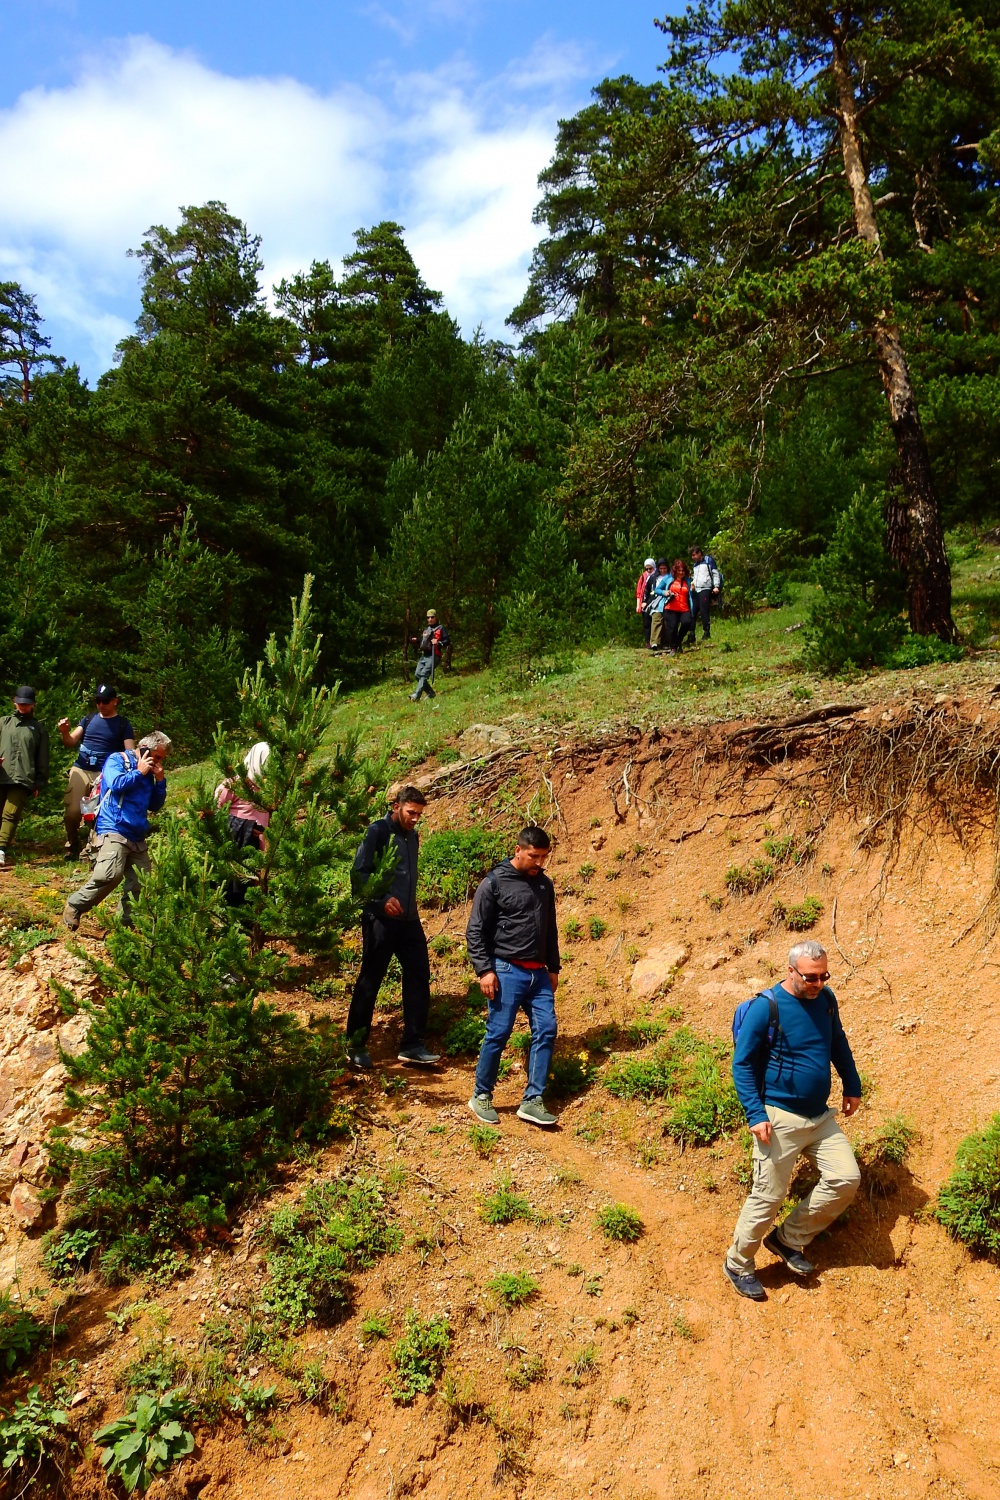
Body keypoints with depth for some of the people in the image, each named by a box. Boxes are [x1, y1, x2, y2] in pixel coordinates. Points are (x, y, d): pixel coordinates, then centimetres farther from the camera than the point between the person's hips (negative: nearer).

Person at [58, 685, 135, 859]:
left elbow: (131, 753, -2)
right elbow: (71, 743, 11)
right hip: (80, 770, 2)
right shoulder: (88, 719, 14)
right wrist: (64, 732, -12)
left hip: (105, 775, -2)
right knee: (72, 812, -8)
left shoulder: (123, 725, 6)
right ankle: (72, 847, 13)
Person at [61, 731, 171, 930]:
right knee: (111, 874, -25)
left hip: (137, 837, 8)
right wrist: (139, 772, -5)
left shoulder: (147, 772, 19)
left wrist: (160, 780, 10)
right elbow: (116, 784, -18)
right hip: (113, 830, -8)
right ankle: (74, 906, -6)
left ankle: (128, 920, 14)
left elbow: (155, 805, 22)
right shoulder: (117, 759, 1)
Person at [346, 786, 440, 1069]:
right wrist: (382, 900, -22)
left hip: (409, 919, 7)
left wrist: (409, 905, 16)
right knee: (370, 981, 1)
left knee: (419, 977, 5)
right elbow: (358, 873, -12)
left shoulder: (412, 836, 15)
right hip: (381, 919, -7)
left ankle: (412, 1045, 13)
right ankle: (356, 1046, 13)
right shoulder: (378, 832, -7)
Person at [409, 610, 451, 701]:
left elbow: (448, 641, -7)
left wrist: (439, 643, -23)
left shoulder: (440, 628, 0)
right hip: (424, 655, 8)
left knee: (424, 674, -19)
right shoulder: (426, 629, 22)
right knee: (417, 674, 1)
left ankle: (416, 695, -26)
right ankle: (431, 693, 11)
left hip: (433, 655, -8)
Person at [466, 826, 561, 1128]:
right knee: (498, 1033, -4)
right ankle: (481, 1097, 14)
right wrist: (484, 970, -14)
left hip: (538, 973, 6)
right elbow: (475, 931, -7)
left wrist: (553, 968, 20)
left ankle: (532, 1101, 5)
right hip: (506, 971, -6)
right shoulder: (494, 883, -7)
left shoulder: (544, 884, 12)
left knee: (546, 1031, -1)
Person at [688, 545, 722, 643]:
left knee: (704, 611, -11)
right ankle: (691, 634, 5)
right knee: (692, 612, 2)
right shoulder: (695, 564, 22)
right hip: (696, 591, 7)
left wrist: (716, 586, -13)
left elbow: (715, 573, -3)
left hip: (705, 589, -7)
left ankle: (707, 632, -5)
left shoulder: (708, 560, 1)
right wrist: (692, 583, 14)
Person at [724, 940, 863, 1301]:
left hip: (820, 1116, 6)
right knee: (768, 1196, -1)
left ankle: (789, 1239, 18)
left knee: (846, 1179, 0)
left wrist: (852, 1086, 19)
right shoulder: (765, 1008, -18)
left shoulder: (825, 999, 0)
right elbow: (742, 1065, -13)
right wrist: (755, 1115, -18)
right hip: (780, 1119, -6)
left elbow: (838, 1043, 19)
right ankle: (738, 1264, 22)